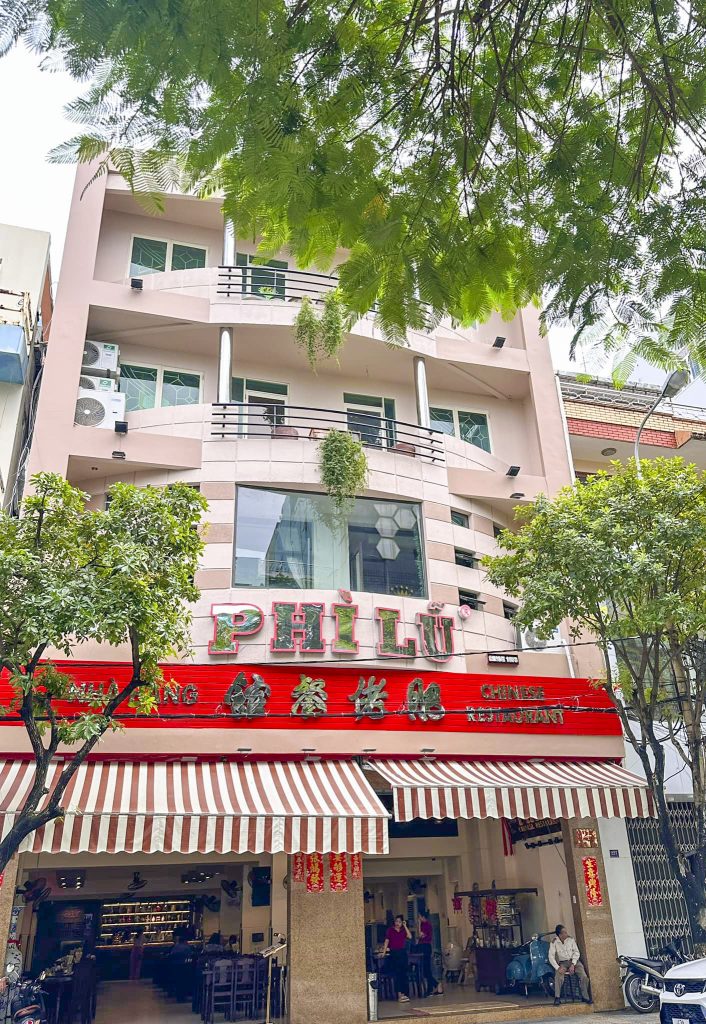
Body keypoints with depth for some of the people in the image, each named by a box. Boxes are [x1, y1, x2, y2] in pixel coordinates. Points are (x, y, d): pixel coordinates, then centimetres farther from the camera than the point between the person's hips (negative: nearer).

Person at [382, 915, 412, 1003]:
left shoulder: (403, 930, 11)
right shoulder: (390, 930, 2)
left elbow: (410, 936, -5)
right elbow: (386, 941, -2)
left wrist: (405, 926, -4)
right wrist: (384, 952, -9)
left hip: (403, 953, 3)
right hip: (394, 953, -3)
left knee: (405, 974, 3)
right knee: (397, 974, -6)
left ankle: (405, 994, 8)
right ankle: (399, 994, -5)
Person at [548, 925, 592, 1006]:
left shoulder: (571, 939, -4)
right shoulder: (554, 942, -8)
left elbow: (576, 952, -2)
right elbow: (551, 957, -11)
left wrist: (573, 965, -14)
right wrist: (558, 968, -24)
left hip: (574, 961, 2)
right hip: (563, 963, -2)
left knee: (584, 977, -21)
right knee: (558, 977, -29)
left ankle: (585, 997, -3)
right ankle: (557, 997, -15)